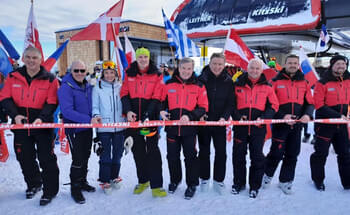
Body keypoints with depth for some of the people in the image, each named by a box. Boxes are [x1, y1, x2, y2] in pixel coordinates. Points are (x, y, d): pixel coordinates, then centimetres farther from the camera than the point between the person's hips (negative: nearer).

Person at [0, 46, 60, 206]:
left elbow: (51, 103, -6)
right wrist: (15, 115, -14)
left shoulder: (50, 79, -3)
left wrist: (42, 118, -21)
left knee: (46, 159, 0)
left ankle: (50, 191, 15)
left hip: (43, 125, -3)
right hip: (20, 125, 4)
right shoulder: (13, 77, 5)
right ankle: (33, 184, 38)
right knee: (25, 158, 16)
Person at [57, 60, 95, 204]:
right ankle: (75, 188, 13)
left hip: (87, 128, 7)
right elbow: (67, 111, -25)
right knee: (78, 159, -5)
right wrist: (88, 119, -28)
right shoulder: (66, 87, -16)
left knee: (85, 156, 17)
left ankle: (82, 182, 36)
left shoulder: (88, 86, 6)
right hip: (74, 128, -7)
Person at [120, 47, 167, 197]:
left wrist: (147, 115, -17)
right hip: (133, 118, 3)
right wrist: (128, 111, -10)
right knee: (137, 150, 11)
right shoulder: (129, 74, 9)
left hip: (151, 118, -3)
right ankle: (143, 181, 27)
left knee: (153, 150, -5)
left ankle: (156, 186, 0)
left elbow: (156, 98, -6)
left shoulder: (157, 75, 1)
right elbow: (124, 94, 6)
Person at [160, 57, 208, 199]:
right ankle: (174, 180, 35)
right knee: (172, 156, 13)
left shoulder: (198, 86, 0)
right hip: (171, 126, 2)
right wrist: (162, 111, -9)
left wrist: (190, 116, -17)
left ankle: (192, 184, 23)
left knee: (190, 156, 5)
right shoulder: (169, 84, 4)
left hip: (189, 128, -2)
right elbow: (162, 101, 13)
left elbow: (203, 107, -2)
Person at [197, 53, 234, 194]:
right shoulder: (201, 79, -3)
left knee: (221, 152, 5)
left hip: (220, 122, 1)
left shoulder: (228, 82, 0)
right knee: (204, 151, 11)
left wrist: (224, 117, -15)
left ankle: (218, 180, 21)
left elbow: (230, 103, -1)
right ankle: (204, 178, 27)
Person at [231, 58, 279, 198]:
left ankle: (255, 186, 22)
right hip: (240, 126, 1)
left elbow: (273, 106, 4)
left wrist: (263, 118, -12)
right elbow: (231, 103, 5)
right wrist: (237, 116, -12)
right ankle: (238, 183, 27)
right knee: (238, 155, 9)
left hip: (258, 128, 0)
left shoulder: (267, 87, 4)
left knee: (257, 157, 7)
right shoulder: (238, 85, 4)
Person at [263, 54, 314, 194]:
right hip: (280, 124, -4)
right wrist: (282, 116, -18)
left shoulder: (304, 83, 9)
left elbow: (310, 103, 11)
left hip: (297, 125, 4)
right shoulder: (276, 81, -2)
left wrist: (307, 114, -9)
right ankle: (267, 174, 25)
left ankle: (285, 181, 26)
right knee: (277, 153, -2)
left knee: (292, 155, 9)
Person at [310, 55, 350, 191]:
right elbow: (319, 105, -16)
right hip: (325, 124, -5)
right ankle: (318, 180, 25)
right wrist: (338, 116, -22)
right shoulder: (322, 83, -9)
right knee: (321, 153, 6)